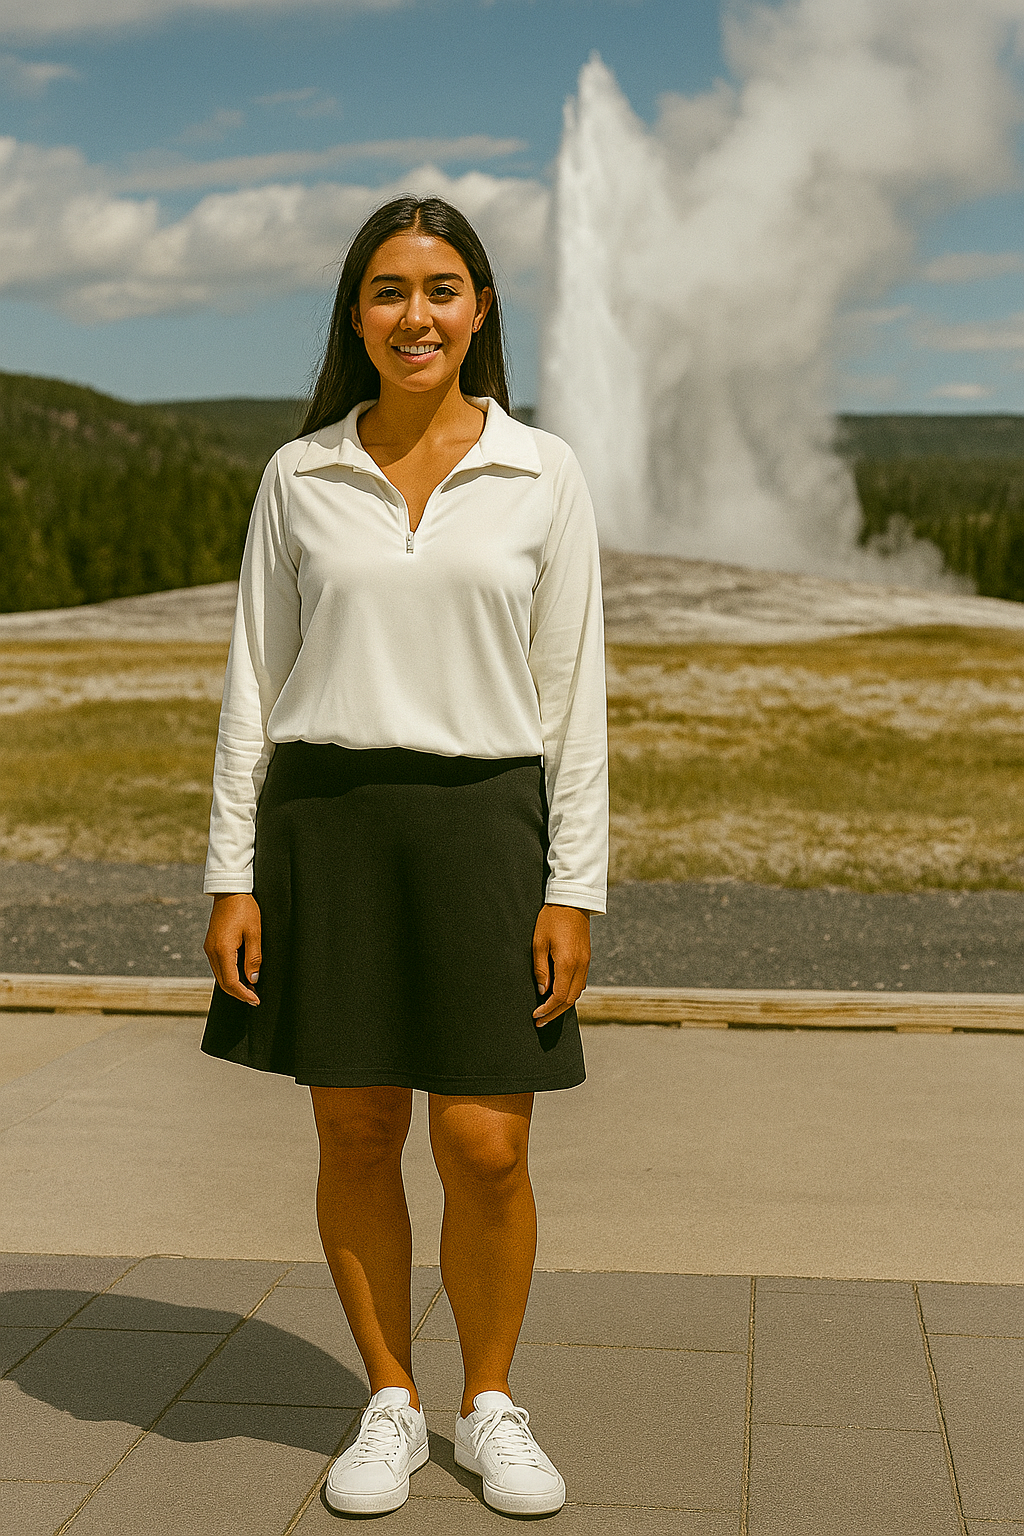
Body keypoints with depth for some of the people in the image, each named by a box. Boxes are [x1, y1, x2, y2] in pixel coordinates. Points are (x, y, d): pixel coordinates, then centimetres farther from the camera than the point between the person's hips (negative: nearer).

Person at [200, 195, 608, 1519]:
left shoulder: (543, 475, 4)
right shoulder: (300, 477, 6)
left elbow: (573, 693, 3)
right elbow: (253, 682, 7)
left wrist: (574, 890, -3)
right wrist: (232, 876, 0)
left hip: (482, 823, -1)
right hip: (324, 822, 1)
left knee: (485, 1148, -3)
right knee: (356, 1135, 5)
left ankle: (491, 1406, 21)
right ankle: (391, 1406, 24)